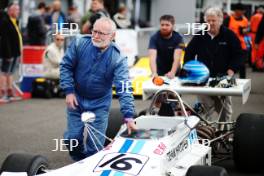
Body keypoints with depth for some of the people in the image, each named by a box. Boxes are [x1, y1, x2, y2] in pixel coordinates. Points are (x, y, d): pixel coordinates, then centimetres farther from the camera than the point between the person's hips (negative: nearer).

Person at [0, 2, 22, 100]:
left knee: (10, 72, 15)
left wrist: (18, 52, 12)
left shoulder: (15, 21, 13)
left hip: (15, 52, 9)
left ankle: (10, 91, 22)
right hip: (8, 52, -9)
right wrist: (8, 54, -22)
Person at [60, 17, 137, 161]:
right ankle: (79, 163, 33)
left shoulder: (118, 58, -21)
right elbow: (66, 66, -5)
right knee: (72, 138, 4)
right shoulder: (79, 43, -16)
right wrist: (69, 91, -14)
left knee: (95, 145, 0)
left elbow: (124, 89, -26)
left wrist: (128, 116, -34)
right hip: (76, 99, 1)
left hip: (99, 105, -1)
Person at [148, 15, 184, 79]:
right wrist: (154, 73, -45)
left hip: (174, 74, 0)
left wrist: (172, 73, -42)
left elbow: (177, 57, -25)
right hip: (159, 72, 0)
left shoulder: (178, 38, -14)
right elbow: (152, 57, -28)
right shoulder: (154, 38, -16)